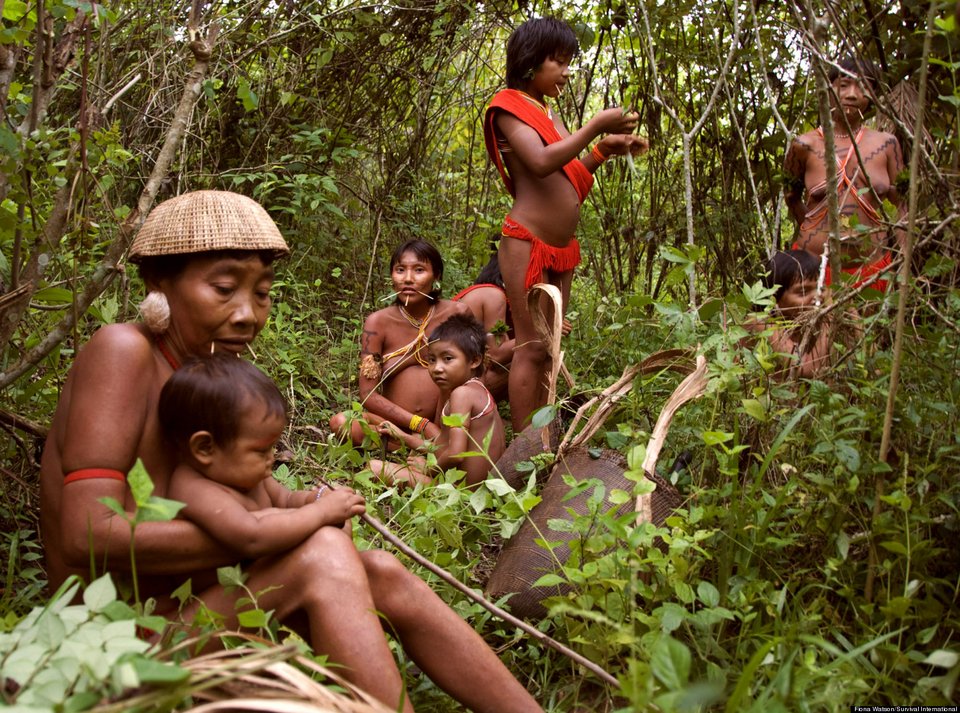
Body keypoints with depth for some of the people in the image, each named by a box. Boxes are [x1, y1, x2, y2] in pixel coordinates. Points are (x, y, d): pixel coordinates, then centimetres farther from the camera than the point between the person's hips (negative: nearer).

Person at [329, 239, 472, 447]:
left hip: (446, 424, 0)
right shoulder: (379, 322, -1)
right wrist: (422, 425, -17)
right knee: (340, 422, -28)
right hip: (394, 424, 1)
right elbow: (368, 394, -6)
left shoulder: (456, 314, 0)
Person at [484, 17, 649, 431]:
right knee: (531, 349, -9)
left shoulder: (548, 113, 19)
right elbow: (541, 162, -21)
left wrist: (604, 151, 6)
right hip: (527, 244, -8)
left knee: (548, 350, 7)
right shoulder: (510, 107, -5)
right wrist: (597, 126, -16)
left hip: (561, 250, 8)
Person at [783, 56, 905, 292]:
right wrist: (809, 229, 9)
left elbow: (898, 207, 8)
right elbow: (791, 195, 15)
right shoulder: (805, 146, -1)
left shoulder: (886, 144, 5)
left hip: (872, 269, 2)